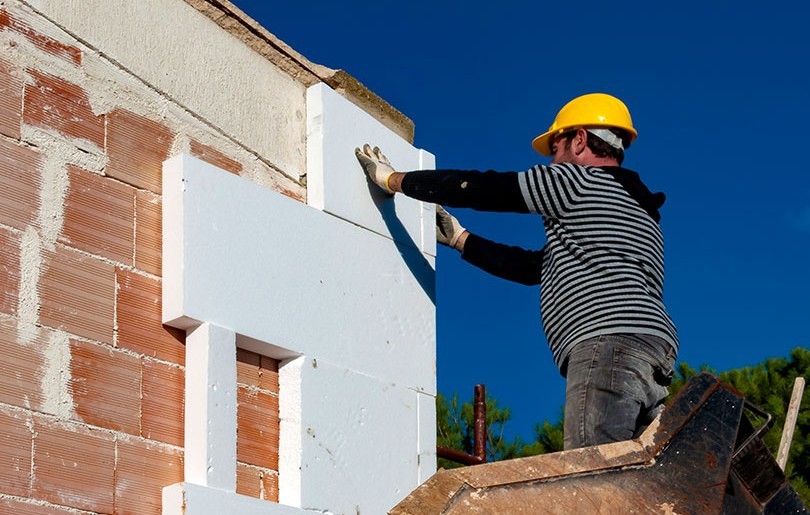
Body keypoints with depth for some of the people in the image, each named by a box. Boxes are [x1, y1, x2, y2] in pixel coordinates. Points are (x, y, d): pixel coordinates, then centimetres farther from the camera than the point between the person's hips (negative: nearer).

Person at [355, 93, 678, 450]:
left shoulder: (581, 179, 7)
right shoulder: (635, 206, 35)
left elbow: (480, 189, 7)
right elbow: (532, 266, 39)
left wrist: (391, 179, 19)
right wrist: (459, 239, 47)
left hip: (608, 343, -9)